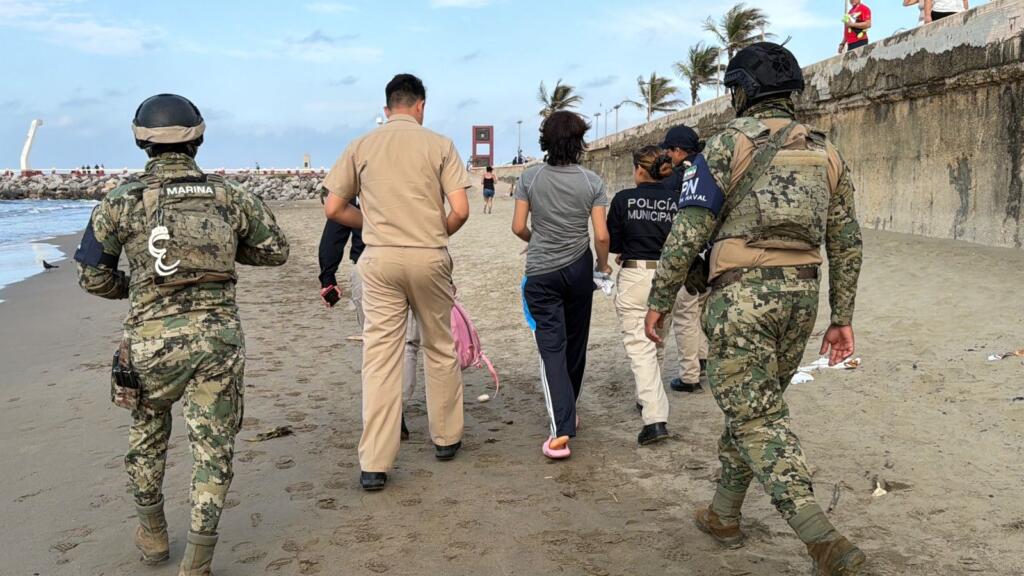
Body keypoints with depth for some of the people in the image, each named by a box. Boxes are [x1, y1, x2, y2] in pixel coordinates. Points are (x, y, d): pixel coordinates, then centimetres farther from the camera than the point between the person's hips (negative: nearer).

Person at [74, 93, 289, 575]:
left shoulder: (121, 202, -2)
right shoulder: (229, 197, 2)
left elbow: (91, 275, 5)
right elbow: (276, 251, 13)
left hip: (151, 341, 0)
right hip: (217, 339, 0)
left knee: (147, 433, 25)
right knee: (212, 446, 8)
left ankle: (153, 534, 40)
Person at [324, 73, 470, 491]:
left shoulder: (361, 147, 6)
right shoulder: (439, 145, 0)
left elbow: (333, 209, 5)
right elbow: (460, 210, -7)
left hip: (380, 259, 1)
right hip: (429, 258, -1)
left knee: (379, 357, 1)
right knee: (440, 350, 16)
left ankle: (374, 464, 0)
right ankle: (446, 438, 29)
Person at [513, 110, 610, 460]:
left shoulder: (530, 178, -6)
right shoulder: (591, 182, -6)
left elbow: (518, 227, -4)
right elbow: (601, 235, -8)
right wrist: (603, 265, 10)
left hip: (541, 273, -1)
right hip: (578, 269, 1)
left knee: (552, 348, -3)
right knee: (576, 343, 18)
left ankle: (562, 429, -15)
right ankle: (568, 412, 35)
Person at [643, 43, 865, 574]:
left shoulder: (731, 142, -4)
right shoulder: (825, 152, 13)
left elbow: (689, 230, -9)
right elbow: (847, 243, 12)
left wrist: (659, 299, -2)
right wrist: (842, 318, 17)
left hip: (742, 293, -6)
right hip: (801, 294, 6)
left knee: (756, 419, -4)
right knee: (752, 405, 20)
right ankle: (723, 515, 33)